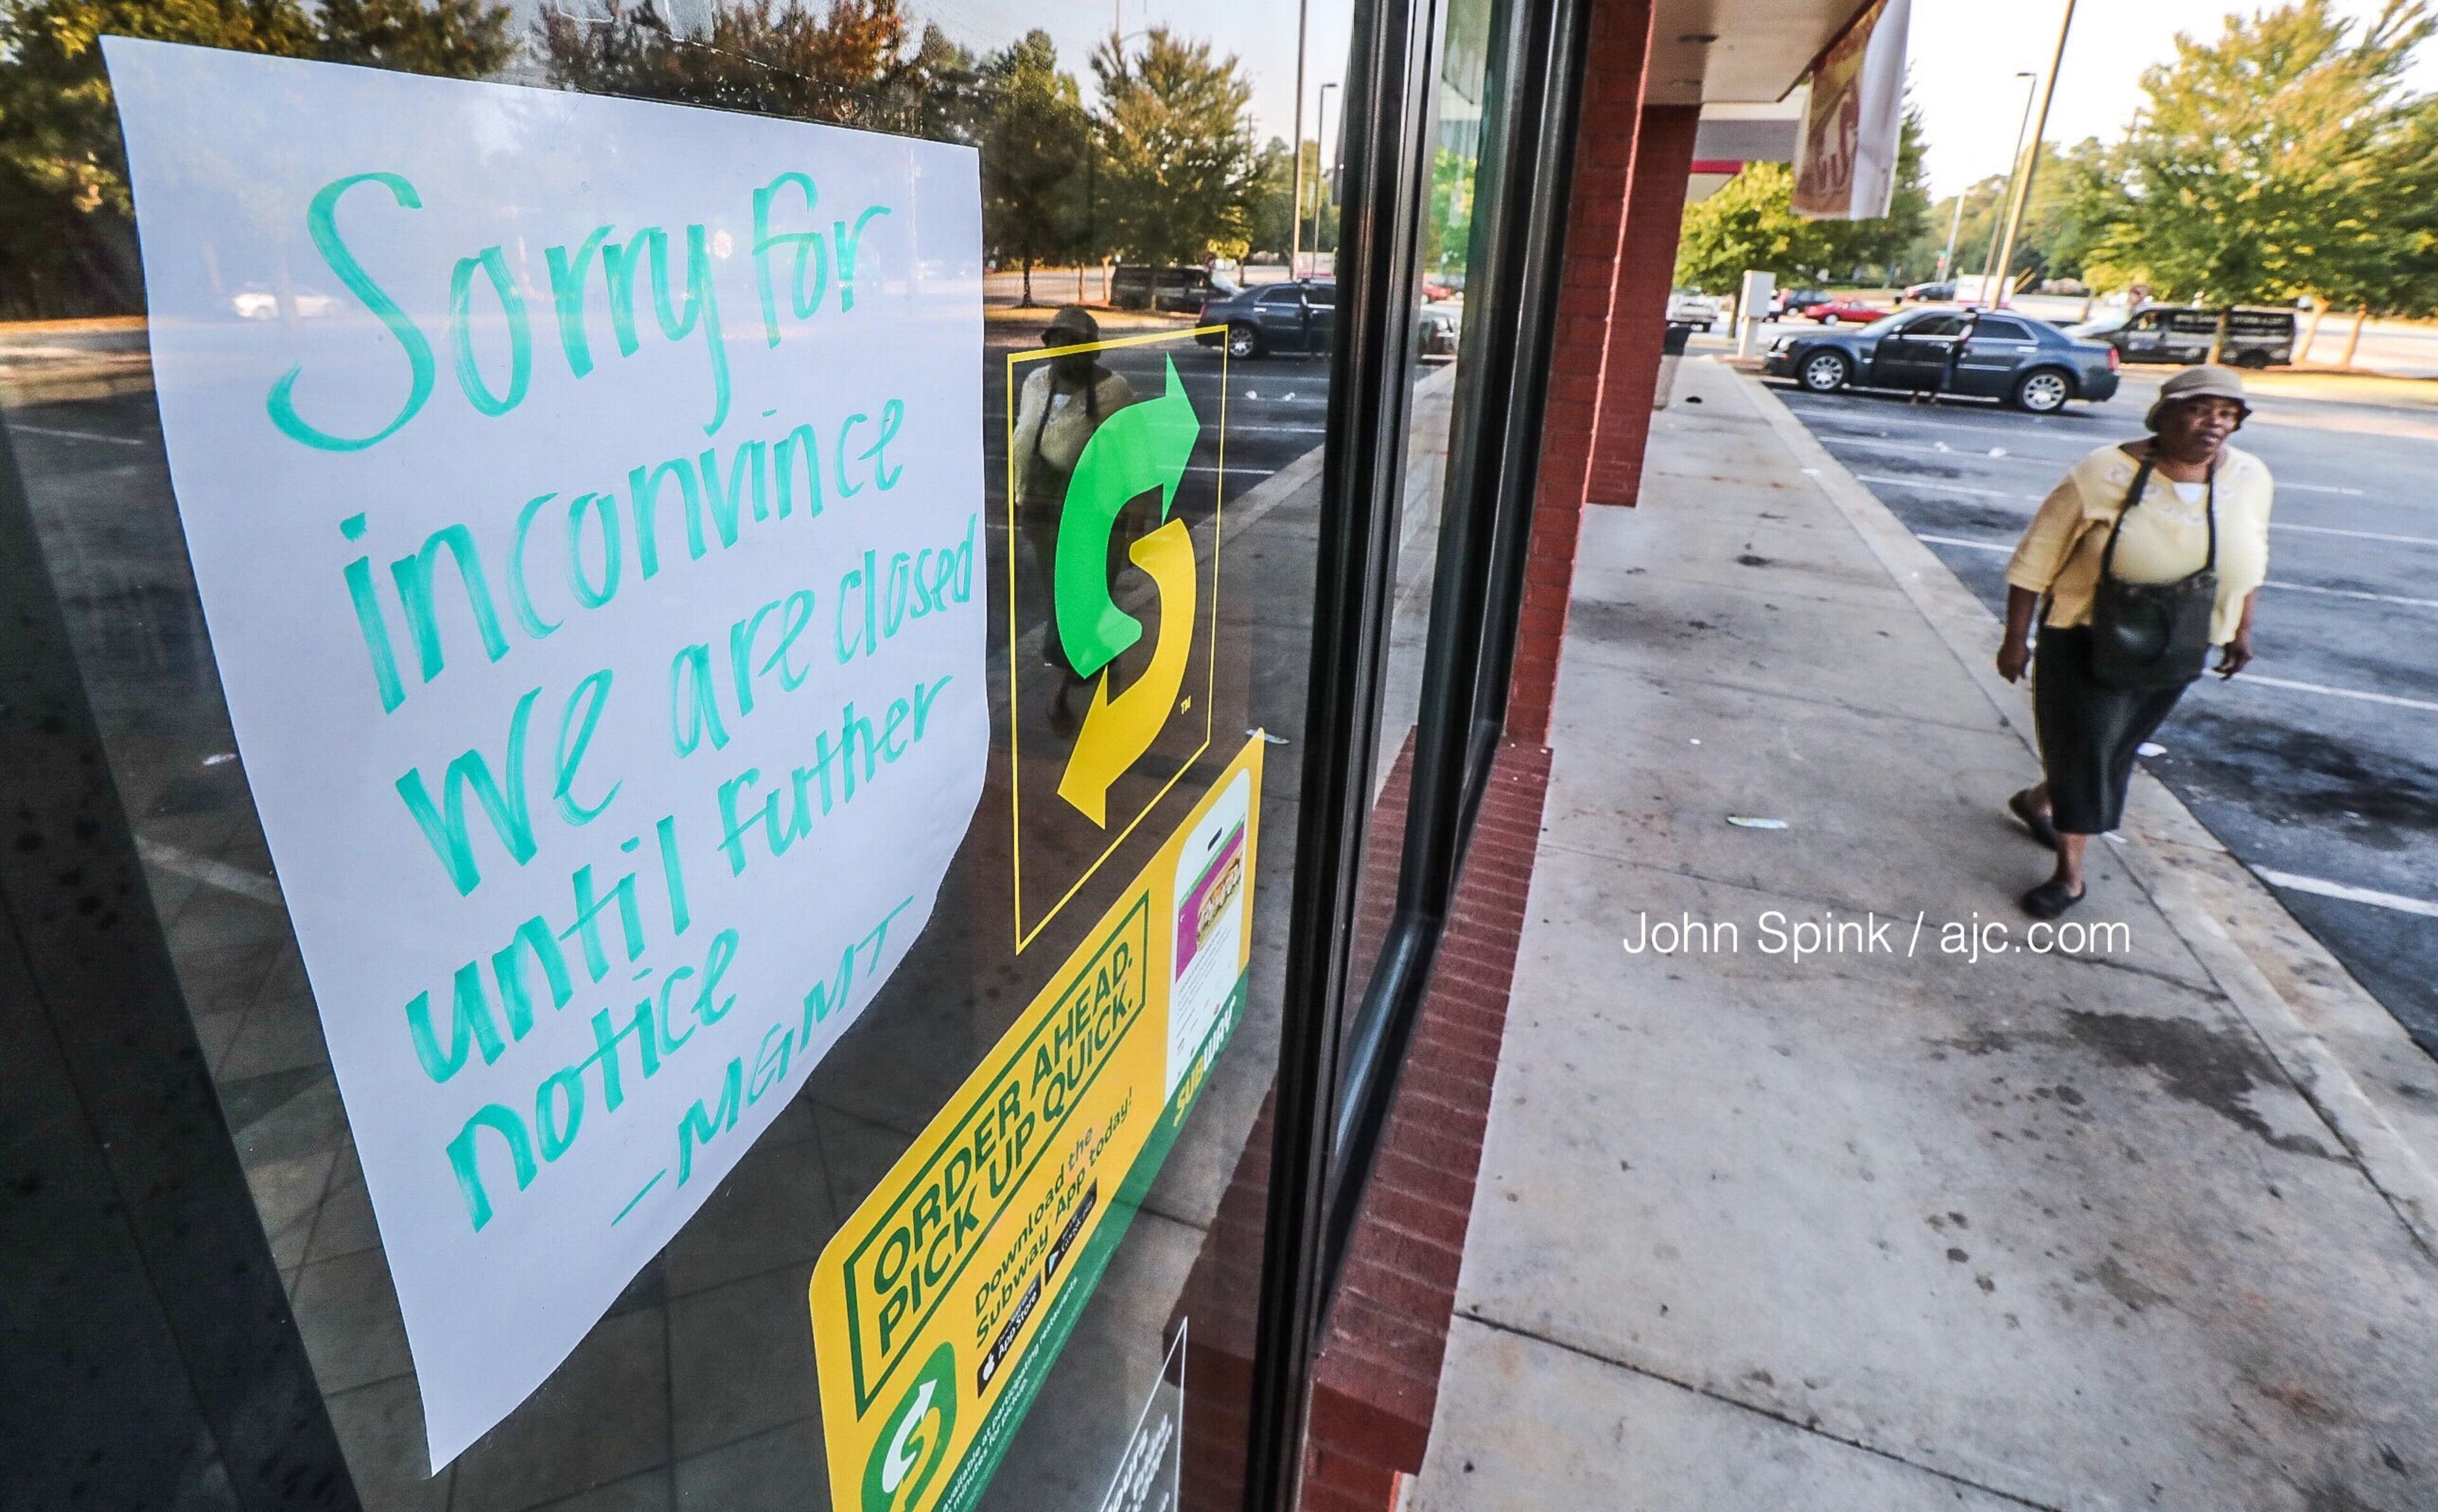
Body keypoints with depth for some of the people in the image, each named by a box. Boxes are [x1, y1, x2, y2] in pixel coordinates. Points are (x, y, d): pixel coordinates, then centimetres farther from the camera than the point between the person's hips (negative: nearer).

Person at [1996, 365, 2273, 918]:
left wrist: (2241, 629, 15)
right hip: (2089, 644, -5)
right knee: (2084, 749, 0)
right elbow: (2034, 560, -15)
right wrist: (2017, 639, -14)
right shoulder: (2106, 476, -18)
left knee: (2116, 748, 17)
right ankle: (2069, 874, 12)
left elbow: (2247, 559, 14)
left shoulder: (2250, 478, -2)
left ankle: (2037, 800, 43)